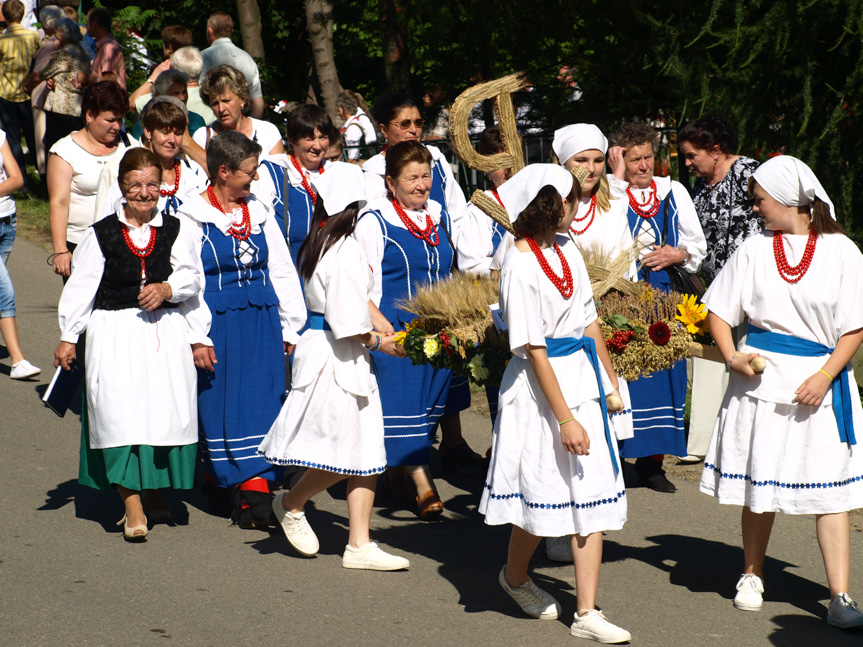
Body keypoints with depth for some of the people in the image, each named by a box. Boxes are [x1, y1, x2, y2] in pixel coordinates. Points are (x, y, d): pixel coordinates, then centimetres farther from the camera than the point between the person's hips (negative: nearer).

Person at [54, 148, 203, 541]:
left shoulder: (175, 231, 9)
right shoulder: (100, 234, 5)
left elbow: (192, 278, 4)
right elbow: (81, 286, 6)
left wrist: (167, 289, -16)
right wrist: (68, 336, 4)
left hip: (166, 332, 2)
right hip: (114, 334, -2)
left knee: (167, 410, -1)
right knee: (120, 415, -11)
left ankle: (153, 493, 22)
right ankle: (132, 510, -10)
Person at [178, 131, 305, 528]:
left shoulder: (258, 213, 11)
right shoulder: (193, 217, -4)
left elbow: (282, 270, 16)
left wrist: (290, 327, 13)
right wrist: (197, 338, -13)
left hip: (262, 321, 4)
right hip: (220, 325, -4)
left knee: (262, 404, -1)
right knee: (224, 409, -2)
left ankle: (256, 495, 1)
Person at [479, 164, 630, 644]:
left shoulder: (568, 250, 7)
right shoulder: (521, 266, -17)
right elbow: (534, 349, -19)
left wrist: (610, 378, 20)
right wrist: (565, 419, -20)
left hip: (584, 376, 7)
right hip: (542, 386, -7)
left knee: (593, 494, 2)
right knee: (545, 492, 6)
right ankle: (515, 576, 35)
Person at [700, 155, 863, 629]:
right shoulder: (754, 250, 5)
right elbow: (718, 310, 10)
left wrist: (825, 376, -13)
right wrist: (731, 356, -7)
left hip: (819, 381, -2)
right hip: (760, 377, 3)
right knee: (758, 484, 10)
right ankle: (751, 576, 29)